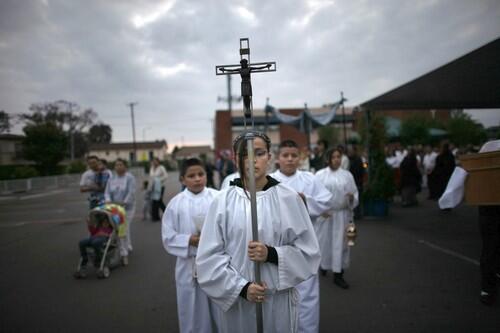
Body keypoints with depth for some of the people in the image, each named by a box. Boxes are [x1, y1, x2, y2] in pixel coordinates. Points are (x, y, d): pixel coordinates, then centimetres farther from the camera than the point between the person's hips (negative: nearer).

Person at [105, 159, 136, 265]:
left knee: (124, 229, -5)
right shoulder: (111, 179, 7)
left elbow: (131, 193, -17)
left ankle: (124, 254, 4)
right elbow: (107, 192, 1)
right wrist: (108, 201, -18)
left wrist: (123, 203, -26)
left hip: (127, 207, -4)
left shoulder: (130, 178, -8)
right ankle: (128, 247, 27)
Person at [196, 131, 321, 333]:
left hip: (279, 299, 0)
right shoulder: (222, 202, -5)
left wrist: (271, 254, -16)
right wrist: (241, 287, -13)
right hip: (235, 300, 1)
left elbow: (309, 251, -2)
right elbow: (209, 257, -4)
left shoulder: (289, 199, -6)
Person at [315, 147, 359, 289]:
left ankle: (338, 275, 9)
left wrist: (352, 197, -16)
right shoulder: (320, 174, -2)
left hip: (342, 214, 1)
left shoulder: (347, 175, 4)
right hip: (324, 213, -1)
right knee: (324, 240, 11)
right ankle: (323, 264, 38)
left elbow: (354, 192, 7)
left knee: (340, 243, 1)